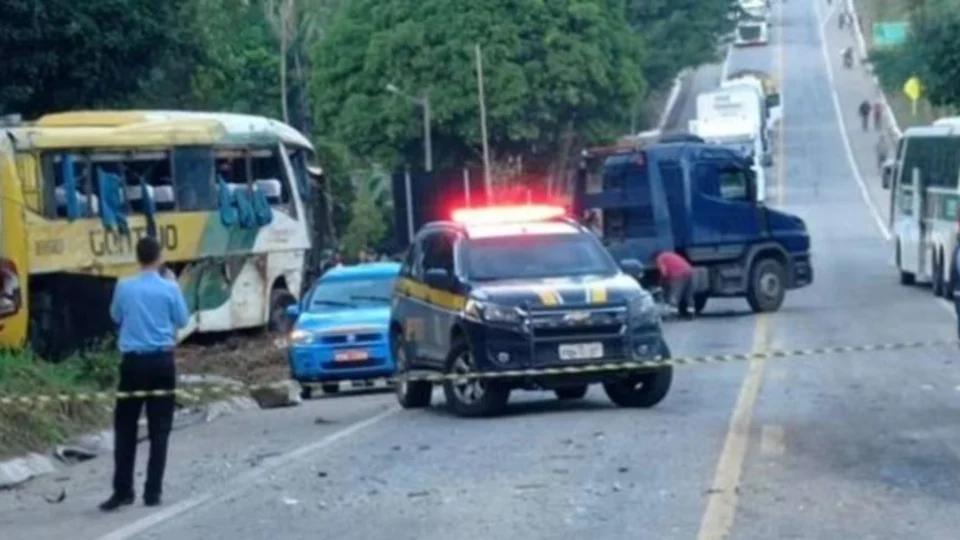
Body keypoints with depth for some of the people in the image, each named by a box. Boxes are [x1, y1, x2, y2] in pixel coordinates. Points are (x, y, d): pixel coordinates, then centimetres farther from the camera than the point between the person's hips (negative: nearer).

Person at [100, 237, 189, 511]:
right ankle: (153, 491, 4)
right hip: (161, 362, 0)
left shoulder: (124, 287, -4)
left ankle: (122, 491, 5)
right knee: (159, 430, 6)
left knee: (125, 428, 7)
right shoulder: (169, 288, -7)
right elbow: (182, 320, 8)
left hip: (133, 362, 1)